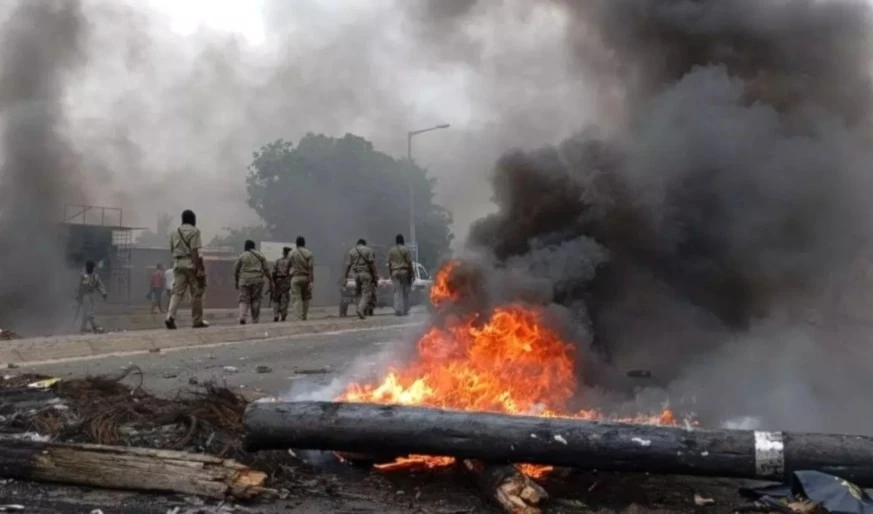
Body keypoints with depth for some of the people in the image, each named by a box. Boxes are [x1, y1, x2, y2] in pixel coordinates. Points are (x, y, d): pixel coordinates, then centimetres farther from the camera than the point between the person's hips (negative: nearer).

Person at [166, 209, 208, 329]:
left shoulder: (175, 232, 15)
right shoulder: (194, 231, -5)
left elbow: (172, 251, 14)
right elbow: (194, 251, -13)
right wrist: (199, 269, -16)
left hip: (177, 264, 5)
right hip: (191, 264, -5)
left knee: (177, 292, 2)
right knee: (196, 293, 4)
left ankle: (170, 316, -17)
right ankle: (197, 321, 9)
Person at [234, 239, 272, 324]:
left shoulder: (242, 256, 4)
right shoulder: (260, 255, 7)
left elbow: (236, 270, 7)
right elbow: (266, 269, 4)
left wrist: (236, 282, 18)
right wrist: (270, 281, 8)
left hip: (245, 280, 0)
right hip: (257, 279, 1)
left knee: (244, 299, 2)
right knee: (256, 300, 6)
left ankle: (242, 317, -18)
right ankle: (255, 320, 5)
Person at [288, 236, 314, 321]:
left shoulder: (292, 254, 1)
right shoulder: (309, 254, -2)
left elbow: (289, 266, 8)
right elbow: (311, 269, -9)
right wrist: (311, 281, -11)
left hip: (295, 278, -1)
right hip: (306, 277, 1)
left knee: (296, 299, -4)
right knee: (305, 298, 15)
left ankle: (297, 318, -15)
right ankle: (304, 317, 17)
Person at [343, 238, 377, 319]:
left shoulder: (351, 251, 11)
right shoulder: (369, 250, 4)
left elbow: (348, 265, 4)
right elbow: (372, 263, -5)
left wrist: (344, 277, 6)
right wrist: (375, 276, -3)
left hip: (356, 274, 3)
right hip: (366, 273, -3)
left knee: (358, 292, 14)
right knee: (366, 293, -6)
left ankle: (358, 307, 11)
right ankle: (361, 309, -24)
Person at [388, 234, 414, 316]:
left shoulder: (391, 250, 7)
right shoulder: (406, 250, -2)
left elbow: (389, 263, 6)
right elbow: (409, 263, -6)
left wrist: (390, 274, 13)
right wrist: (411, 275, -1)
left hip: (395, 272, 2)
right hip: (405, 271, -2)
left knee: (397, 292, 1)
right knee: (405, 292, 5)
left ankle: (398, 310, -10)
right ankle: (405, 310, 8)